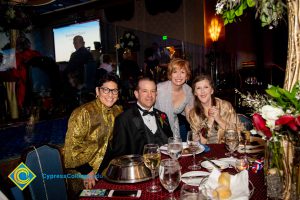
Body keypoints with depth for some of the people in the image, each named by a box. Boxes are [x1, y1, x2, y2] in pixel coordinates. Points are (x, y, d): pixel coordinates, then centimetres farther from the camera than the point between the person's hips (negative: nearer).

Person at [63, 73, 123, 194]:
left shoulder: (118, 111, -3)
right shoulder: (83, 113, -22)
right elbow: (72, 145, -20)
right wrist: (86, 171, -19)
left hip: (103, 168, 5)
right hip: (81, 172, -5)